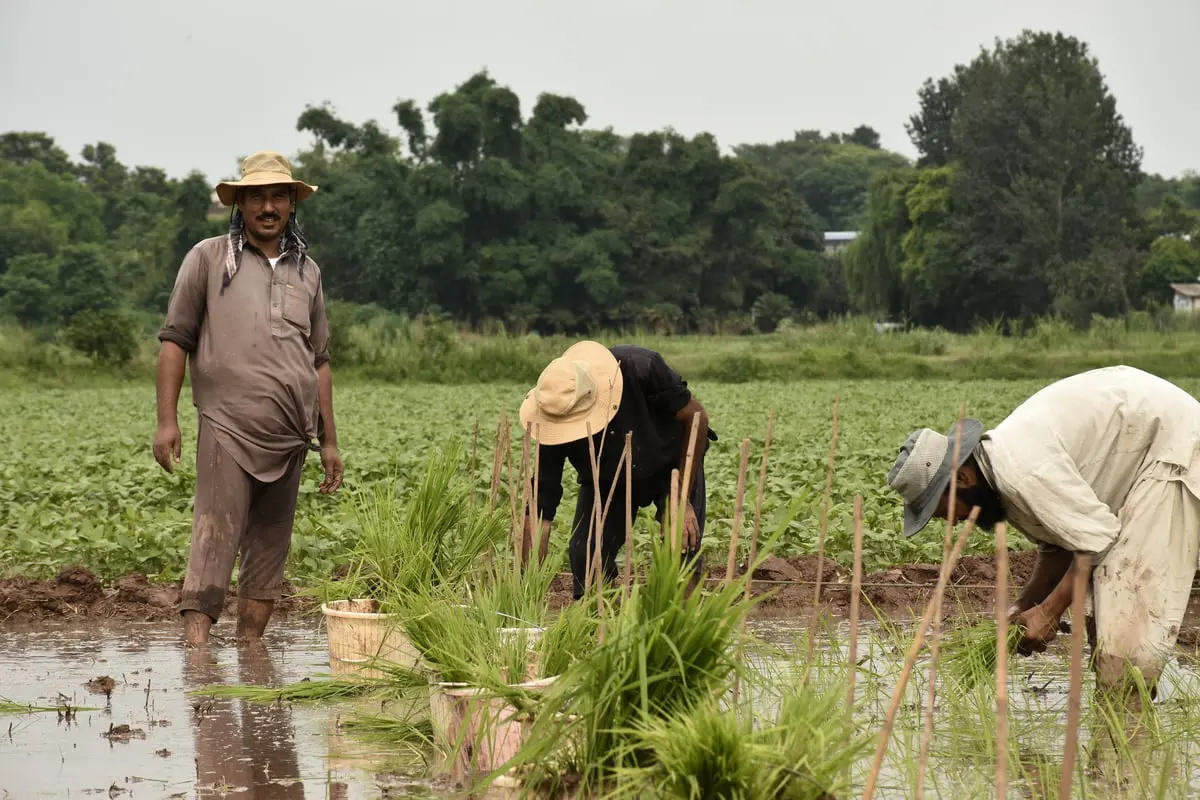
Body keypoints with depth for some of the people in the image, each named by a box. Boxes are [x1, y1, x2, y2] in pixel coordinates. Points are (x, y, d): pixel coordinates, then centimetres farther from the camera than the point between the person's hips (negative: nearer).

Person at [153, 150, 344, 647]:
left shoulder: (306, 271, 17)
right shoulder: (208, 258, 5)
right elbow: (175, 341, 3)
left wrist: (329, 441, 18)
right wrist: (167, 421, -6)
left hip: (290, 438, 5)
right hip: (228, 430, -5)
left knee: (269, 554, 7)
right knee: (214, 545, -14)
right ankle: (196, 644, -19)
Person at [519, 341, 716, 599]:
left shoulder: (641, 368, -38)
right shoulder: (551, 422, -31)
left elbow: (696, 416, -22)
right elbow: (539, 509, -29)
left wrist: (682, 500, -23)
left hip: (671, 462, -2)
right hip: (606, 479, 2)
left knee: (681, 549, -20)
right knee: (585, 553, -17)